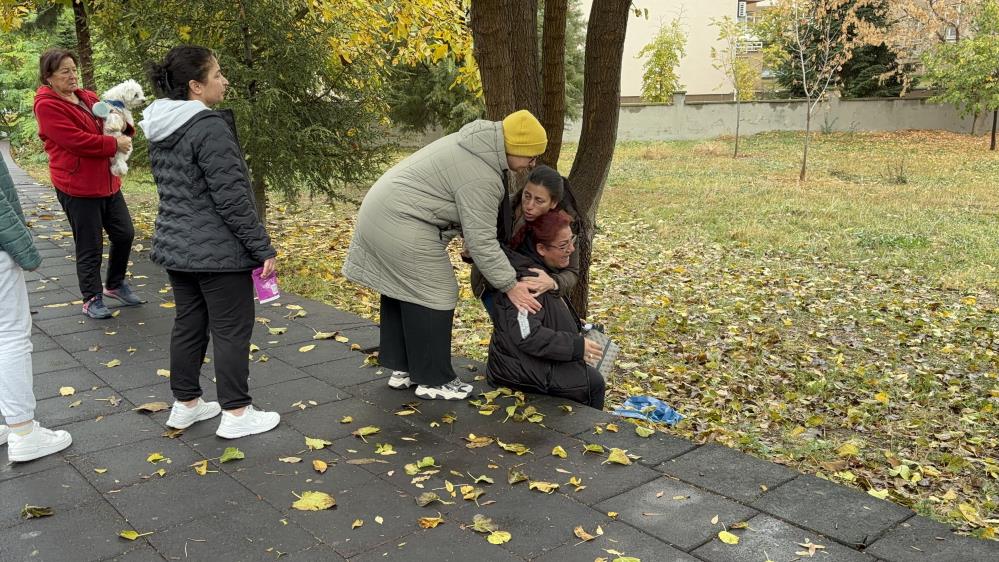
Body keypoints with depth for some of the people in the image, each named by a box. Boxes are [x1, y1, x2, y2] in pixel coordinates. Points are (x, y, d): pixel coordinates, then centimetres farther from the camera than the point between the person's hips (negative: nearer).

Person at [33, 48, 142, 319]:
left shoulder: (88, 98, 11)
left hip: (107, 181, 7)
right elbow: (76, 140, -21)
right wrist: (114, 144, -17)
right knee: (90, 246, 1)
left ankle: (114, 284, 32)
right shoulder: (47, 105, -10)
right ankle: (92, 299, 15)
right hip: (77, 186, -7)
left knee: (125, 234, 12)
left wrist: (124, 130, -5)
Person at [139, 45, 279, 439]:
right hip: (217, 252, -9)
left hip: (175, 245, 9)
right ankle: (236, 413, 11)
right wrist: (264, 248, -15)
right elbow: (232, 197, -22)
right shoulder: (210, 127, -20)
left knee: (189, 324, 17)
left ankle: (185, 404, 28)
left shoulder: (160, 128, 9)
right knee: (231, 330, 2)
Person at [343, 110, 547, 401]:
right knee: (432, 297, -3)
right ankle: (434, 381, 6)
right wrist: (509, 285, -13)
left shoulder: (477, 144, 10)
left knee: (400, 289, 16)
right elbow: (481, 240, -20)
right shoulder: (481, 177, -20)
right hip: (401, 225, -11)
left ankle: (401, 368, 27)